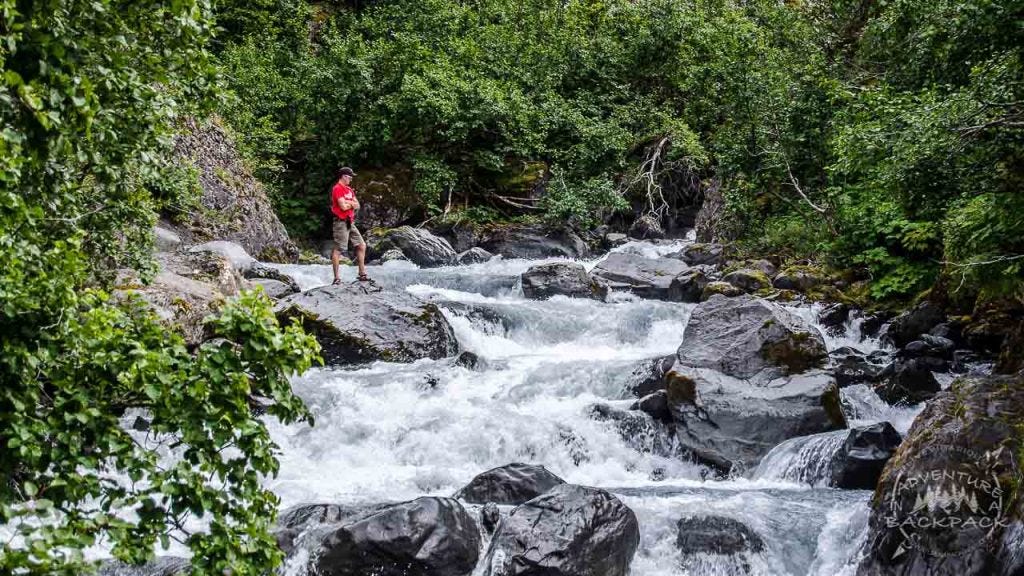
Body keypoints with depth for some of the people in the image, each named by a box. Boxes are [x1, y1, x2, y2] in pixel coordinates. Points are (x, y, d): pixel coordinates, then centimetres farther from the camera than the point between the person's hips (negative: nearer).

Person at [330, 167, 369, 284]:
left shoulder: (349, 190, 18)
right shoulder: (337, 189, -11)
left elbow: (357, 206, 11)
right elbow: (343, 206, -20)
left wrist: (347, 202, -8)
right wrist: (352, 203, 0)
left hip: (350, 223, 10)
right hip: (341, 222, -9)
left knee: (362, 246, 9)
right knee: (338, 250, -6)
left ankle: (362, 274, 15)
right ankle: (336, 278, -4)